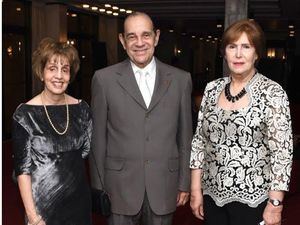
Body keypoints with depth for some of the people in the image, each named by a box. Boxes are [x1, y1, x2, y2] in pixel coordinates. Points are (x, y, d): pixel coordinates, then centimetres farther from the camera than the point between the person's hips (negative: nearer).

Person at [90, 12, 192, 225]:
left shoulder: (180, 79, 2)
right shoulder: (104, 79, -2)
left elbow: (185, 136, 6)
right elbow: (98, 138, 0)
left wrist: (184, 183, 6)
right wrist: (98, 188, 1)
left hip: (163, 188, 1)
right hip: (120, 188, -1)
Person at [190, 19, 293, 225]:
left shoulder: (272, 93, -11)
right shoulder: (212, 89, 2)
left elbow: (282, 152, -12)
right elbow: (199, 140, 5)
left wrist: (275, 205, -14)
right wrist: (195, 190, 3)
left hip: (252, 199, -4)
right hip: (212, 195, 4)